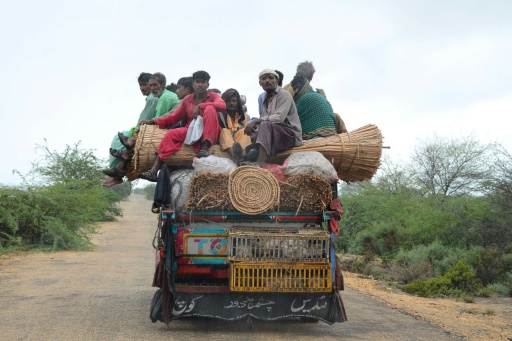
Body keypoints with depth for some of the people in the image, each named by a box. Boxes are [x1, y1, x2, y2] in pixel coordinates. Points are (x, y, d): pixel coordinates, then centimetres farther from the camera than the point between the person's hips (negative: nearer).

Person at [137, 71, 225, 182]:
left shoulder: (213, 96, 7)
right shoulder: (187, 99, 14)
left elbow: (222, 105, -17)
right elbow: (174, 117, 11)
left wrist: (200, 106, -23)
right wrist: (153, 121, 0)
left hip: (209, 134, -3)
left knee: (210, 108, -26)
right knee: (171, 134, -24)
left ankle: (204, 148, -37)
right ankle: (153, 171, -35)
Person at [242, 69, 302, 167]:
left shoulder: (284, 95, -4)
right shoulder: (265, 100, 19)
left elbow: (279, 117, -19)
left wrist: (255, 121, -21)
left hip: (291, 135, -8)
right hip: (275, 137, 8)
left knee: (265, 125, -32)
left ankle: (259, 163, -52)